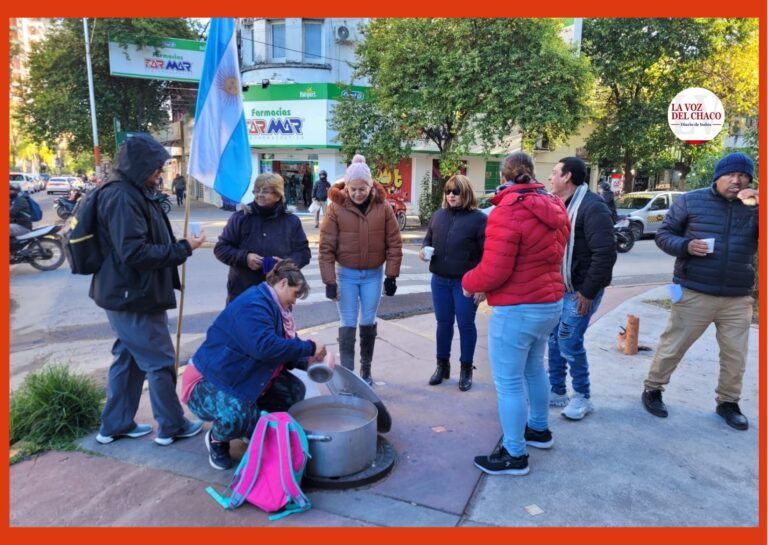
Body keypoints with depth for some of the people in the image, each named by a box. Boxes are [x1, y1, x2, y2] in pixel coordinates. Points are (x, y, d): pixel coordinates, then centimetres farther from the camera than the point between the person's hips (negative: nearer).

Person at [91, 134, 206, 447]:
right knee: (160, 362, 2)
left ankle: (115, 425, 30)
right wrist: (183, 249, -21)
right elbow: (134, 252, -28)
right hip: (133, 297, -10)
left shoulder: (132, 193, 11)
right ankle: (171, 427, 17)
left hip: (126, 293, 10)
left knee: (129, 358, 18)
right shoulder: (122, 198, -22)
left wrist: (178, 247, 11)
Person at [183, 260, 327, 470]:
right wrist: (309, 348, -29)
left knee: (294, 391, -1)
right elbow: (264, 346, -38)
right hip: (209, 381, -9)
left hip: (243, 380, 10)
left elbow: (281, 349, 12)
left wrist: (307, 361, -7)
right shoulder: (253, 304, -25)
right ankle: (216, 440, -2)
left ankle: (256, 430, 17)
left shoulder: (273, 306, 7)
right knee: (235, 414, -38)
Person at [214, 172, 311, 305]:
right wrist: (244, 257, -15)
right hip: (242, 293, 0)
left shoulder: (291, 221, 2)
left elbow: (304, 252, 5)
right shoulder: (240, 218, 0)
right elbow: (220, 248, 3)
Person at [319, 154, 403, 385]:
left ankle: (366, 369, 29)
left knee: (368, 323, 12)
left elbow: (394, 244, -2)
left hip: (374, 274, 2)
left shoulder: (383, 207, -7)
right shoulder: (336, 207, -11)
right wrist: (329, 280, -12)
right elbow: (326, 247, -10)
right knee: (348, 324, 1)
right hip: (347, 274, -1)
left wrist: (391, 276, -4)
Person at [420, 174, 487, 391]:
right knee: (443, 323, 13)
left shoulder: (479, 218, -8)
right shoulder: (438, 215, 8)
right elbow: (428, 239, 21)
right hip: (440, 280, 5)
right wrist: (424, 250, -3)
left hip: (465, 282, -4)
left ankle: (466, 369, 21)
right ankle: (442, 365, 28)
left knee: (466, 324, 6)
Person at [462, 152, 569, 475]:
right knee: (533, 368, 25)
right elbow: (552, 256, 14)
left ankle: (514, 455, 14)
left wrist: (468, 283, -5)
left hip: (517, 309, -9)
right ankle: (539, 429, 42)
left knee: (508, 382, 2)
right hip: (550, 303, 9)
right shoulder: (554, 208, 7)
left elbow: (494, 271, -23)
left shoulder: (508, 210, -19)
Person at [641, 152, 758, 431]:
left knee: (736, 354, 11)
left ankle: (728, 402, 29)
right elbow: (663, 234, 1)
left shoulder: (754, 206, 5)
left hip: (738, 298, 3)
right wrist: (686, 246, -18)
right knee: (672, 346, 5)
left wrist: (760, 208, -18)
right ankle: (652, 389, 22)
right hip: (694, 293, -3)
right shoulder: (691, 201, -1)